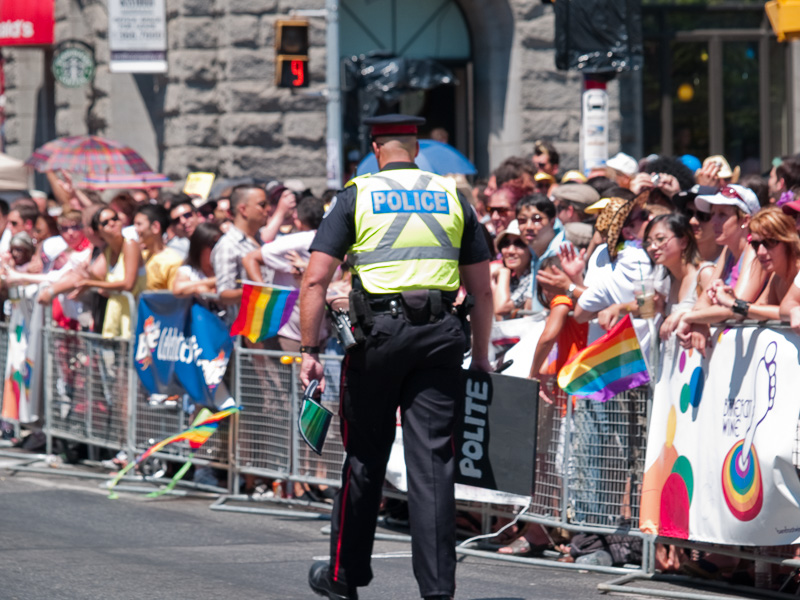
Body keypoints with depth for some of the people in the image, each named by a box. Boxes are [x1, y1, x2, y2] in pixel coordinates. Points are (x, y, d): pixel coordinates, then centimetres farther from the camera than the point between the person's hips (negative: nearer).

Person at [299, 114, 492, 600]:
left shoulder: (357, 195, 7)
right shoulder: (451, 196, 13)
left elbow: (316, 280, -2)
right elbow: (482, 290, 12)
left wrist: (310, 351, 0)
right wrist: (481, 356, 19)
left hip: (379, 328, -1)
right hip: (441, 336, 1)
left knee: (366, 457, 11)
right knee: (433, 461, 0)